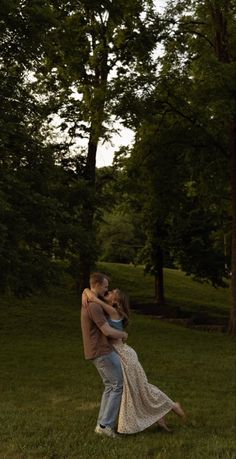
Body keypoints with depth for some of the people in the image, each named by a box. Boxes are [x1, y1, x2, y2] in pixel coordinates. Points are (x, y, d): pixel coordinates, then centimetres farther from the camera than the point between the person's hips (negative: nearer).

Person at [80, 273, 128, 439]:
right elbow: (107, 331, -21)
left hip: (98, 351, 10)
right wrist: (123, 334, -2)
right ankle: (106, 424, -2)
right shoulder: (94, 306, -20)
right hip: (103, 352, -10)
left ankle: (102, 424, 15)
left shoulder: (88, 303, 13)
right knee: (119, 385, -4)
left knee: (111, 386, 14)